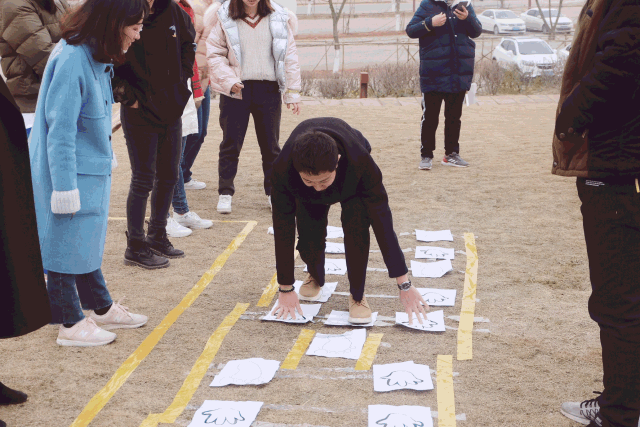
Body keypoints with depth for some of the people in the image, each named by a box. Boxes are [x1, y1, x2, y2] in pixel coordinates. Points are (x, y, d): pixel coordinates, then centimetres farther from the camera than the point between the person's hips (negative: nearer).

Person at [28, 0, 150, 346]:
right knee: (66, 246, 3)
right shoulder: (71, 60, -23)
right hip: (67, 174, -9)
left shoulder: (96, 57, 6)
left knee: (87, 243, 20)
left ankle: (102, 309, 32)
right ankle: (71, 325, 15)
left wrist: (104, 156, 20)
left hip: (90, 171, 9)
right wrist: (64, 186, -22)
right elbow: (60, 129, -23)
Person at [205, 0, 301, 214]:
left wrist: (292, 92, 2)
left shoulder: (279, 18, 4)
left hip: (269, 90, 1)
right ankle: (225, 193, 14)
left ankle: (273, 192, 22)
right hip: (236, 90, -1)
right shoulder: (224, 18, -1)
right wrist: (229, 80, -15)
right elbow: (214, 54, -1)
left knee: (270, 143, 9)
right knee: (231, 142, 3)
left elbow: (289, 56, 6)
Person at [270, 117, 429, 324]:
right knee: (308, 235, -14)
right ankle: (315, 277, 24)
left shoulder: (360, 162, -44)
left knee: (356, 223, -28)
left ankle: (357, 295, -7)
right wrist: (286, 289, -25)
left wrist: (405, 285, -33)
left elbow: (382, 220, -37)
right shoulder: (283, 168, -42)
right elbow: (283, 227, -32)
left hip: (351, 183, -1)